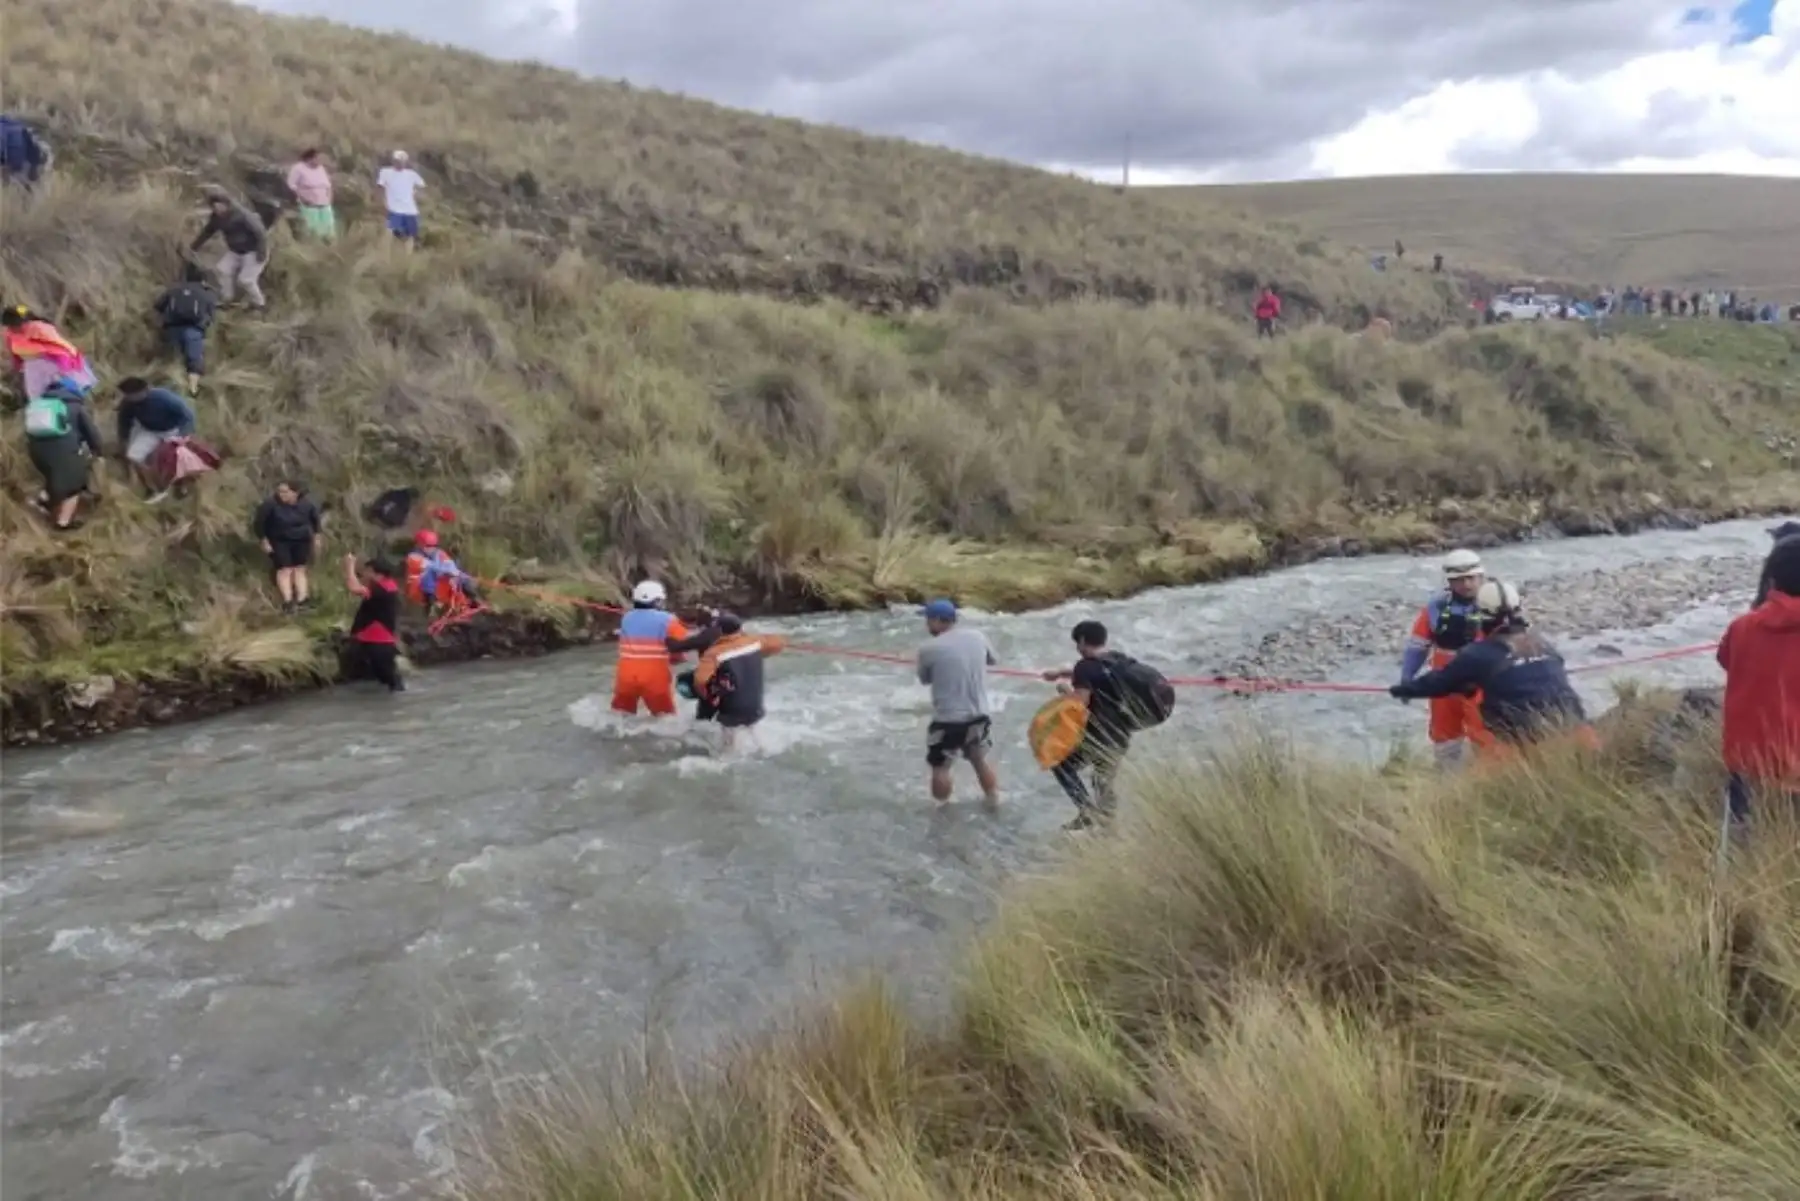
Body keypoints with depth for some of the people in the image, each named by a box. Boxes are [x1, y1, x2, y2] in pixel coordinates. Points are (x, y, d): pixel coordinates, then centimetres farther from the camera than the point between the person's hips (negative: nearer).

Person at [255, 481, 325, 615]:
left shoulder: (307, 503, -15)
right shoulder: (271, 504, -24)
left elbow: (316, 519, 4)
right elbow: (260, 522, -13)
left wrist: (317, 537, 8)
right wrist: (264, 541, -11)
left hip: (301, 540, 3)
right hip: (279, 541, -3)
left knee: (300, 569, 7)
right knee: (285, 570, -8)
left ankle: (302, 600, 12)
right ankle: (288, 602, -6)